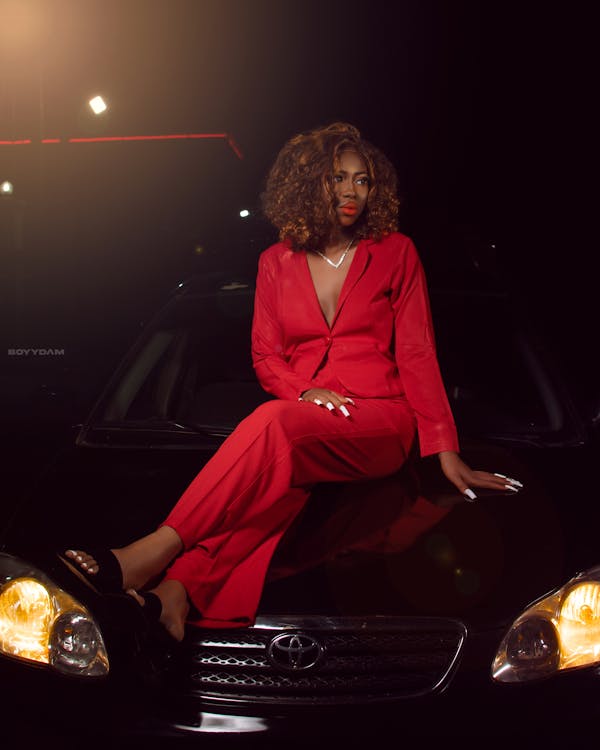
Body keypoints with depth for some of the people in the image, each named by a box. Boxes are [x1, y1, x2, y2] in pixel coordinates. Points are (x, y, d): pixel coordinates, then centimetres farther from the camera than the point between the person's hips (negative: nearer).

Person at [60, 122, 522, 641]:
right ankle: (182, 590, -54)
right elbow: (265, 355, 13)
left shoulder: (395, 253, 8)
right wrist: (305, 391, -10)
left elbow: (417, 354, 4)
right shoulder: (277, 262, 14)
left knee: (277, 424, -35)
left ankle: (160, 551, -43)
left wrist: (447, 454, -4)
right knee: (282, 468, -36)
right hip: (300, 416, 2)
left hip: (381, 423, -2)